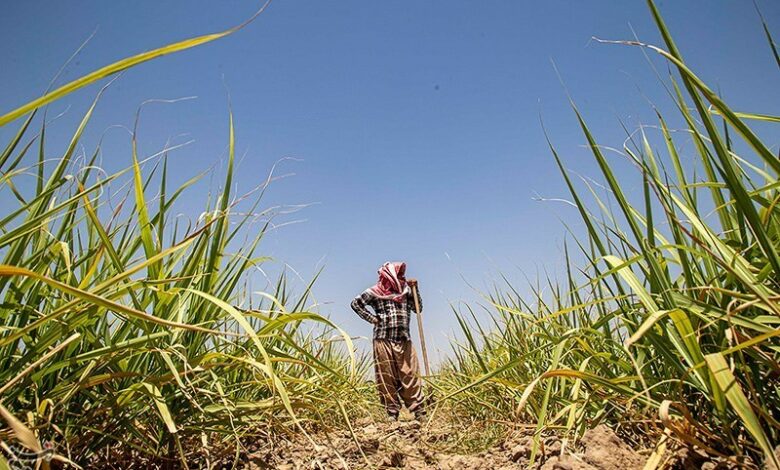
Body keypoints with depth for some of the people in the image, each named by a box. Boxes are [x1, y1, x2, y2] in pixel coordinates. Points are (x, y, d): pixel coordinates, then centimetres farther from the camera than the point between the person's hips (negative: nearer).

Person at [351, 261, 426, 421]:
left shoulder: (405, 290, 14)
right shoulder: (376, 291, 0)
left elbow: (418, 308, 16)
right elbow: (356, 303, -2)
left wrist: (414, 290, 5)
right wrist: (372, 318, -6)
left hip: (404, 341, 3)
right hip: (384, 340, -3)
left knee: (411, 376, 1)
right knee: (387, 378, 3)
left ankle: (419, 411, 7)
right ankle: (392, 412, 13)